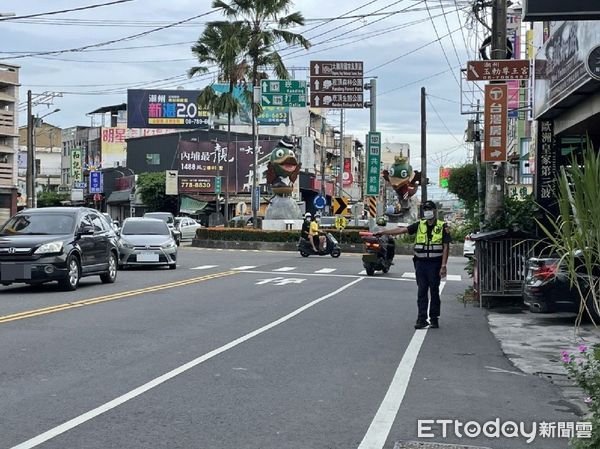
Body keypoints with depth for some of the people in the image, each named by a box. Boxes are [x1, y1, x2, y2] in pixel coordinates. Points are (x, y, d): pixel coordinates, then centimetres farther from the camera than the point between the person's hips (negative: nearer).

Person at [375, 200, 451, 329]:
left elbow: (446, 247, -4)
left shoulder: (442, 227, 0)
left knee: (434, 292, 4)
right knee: (421, 292, 3)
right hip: (421, 264, 3)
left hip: (435, 264, -3)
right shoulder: (419, 225, 9)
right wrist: (383, 232, -8)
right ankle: (421, 319, 6)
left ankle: (434, 319, 12)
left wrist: (443, 266, -12)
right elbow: (402, 230, 1)